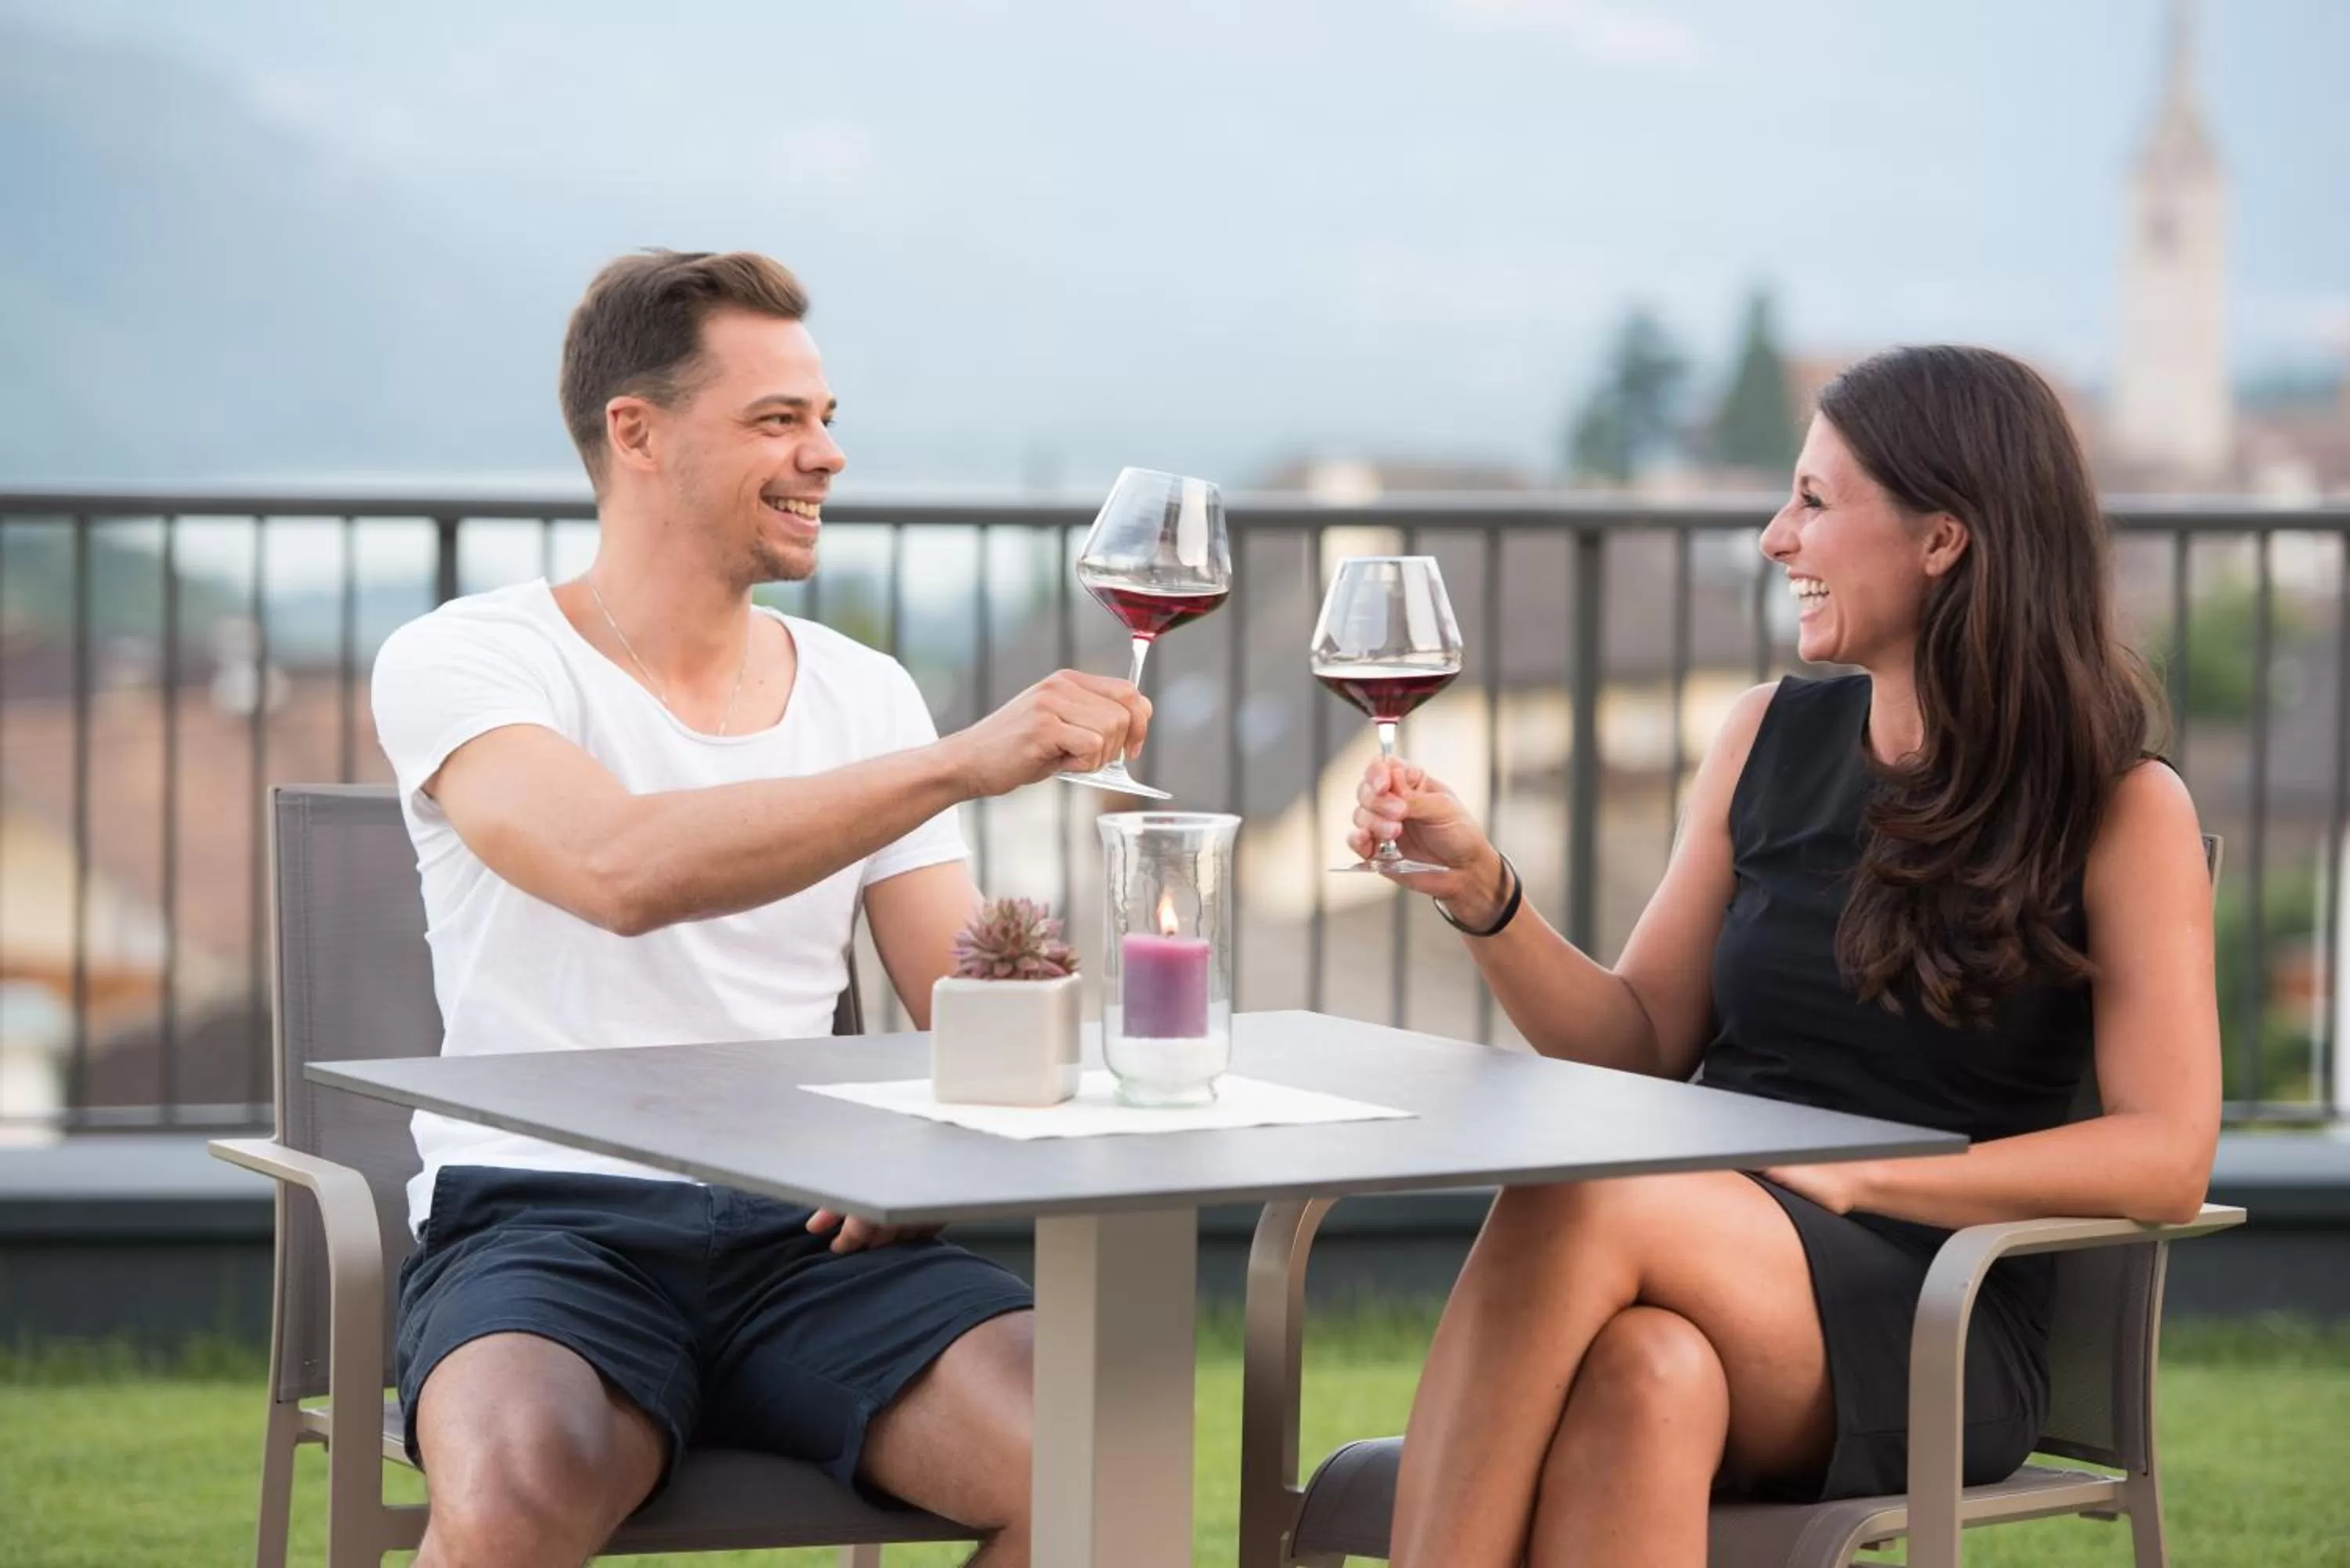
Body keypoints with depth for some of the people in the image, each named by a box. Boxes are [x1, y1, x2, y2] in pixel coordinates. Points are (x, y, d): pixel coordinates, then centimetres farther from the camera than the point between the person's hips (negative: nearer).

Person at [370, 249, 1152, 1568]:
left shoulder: (863, 693, 16)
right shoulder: (462, 664, -1)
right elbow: (621, 869, -22)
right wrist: (961, 763, -28)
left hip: (809, 1232, 4)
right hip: (546, 1220, -4)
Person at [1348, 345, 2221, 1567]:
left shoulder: (2122, 810, 0)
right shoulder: (1773, 738, 14)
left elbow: (2166, 1157, -8)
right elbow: (1643, 1044, 17)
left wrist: (1849, 1177, -15)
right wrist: (1479, 891, 0)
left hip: (1936, 1338, -3)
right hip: (1716, 1262, 3)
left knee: (1576, 1202, -33)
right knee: (1647, 1374, -37)